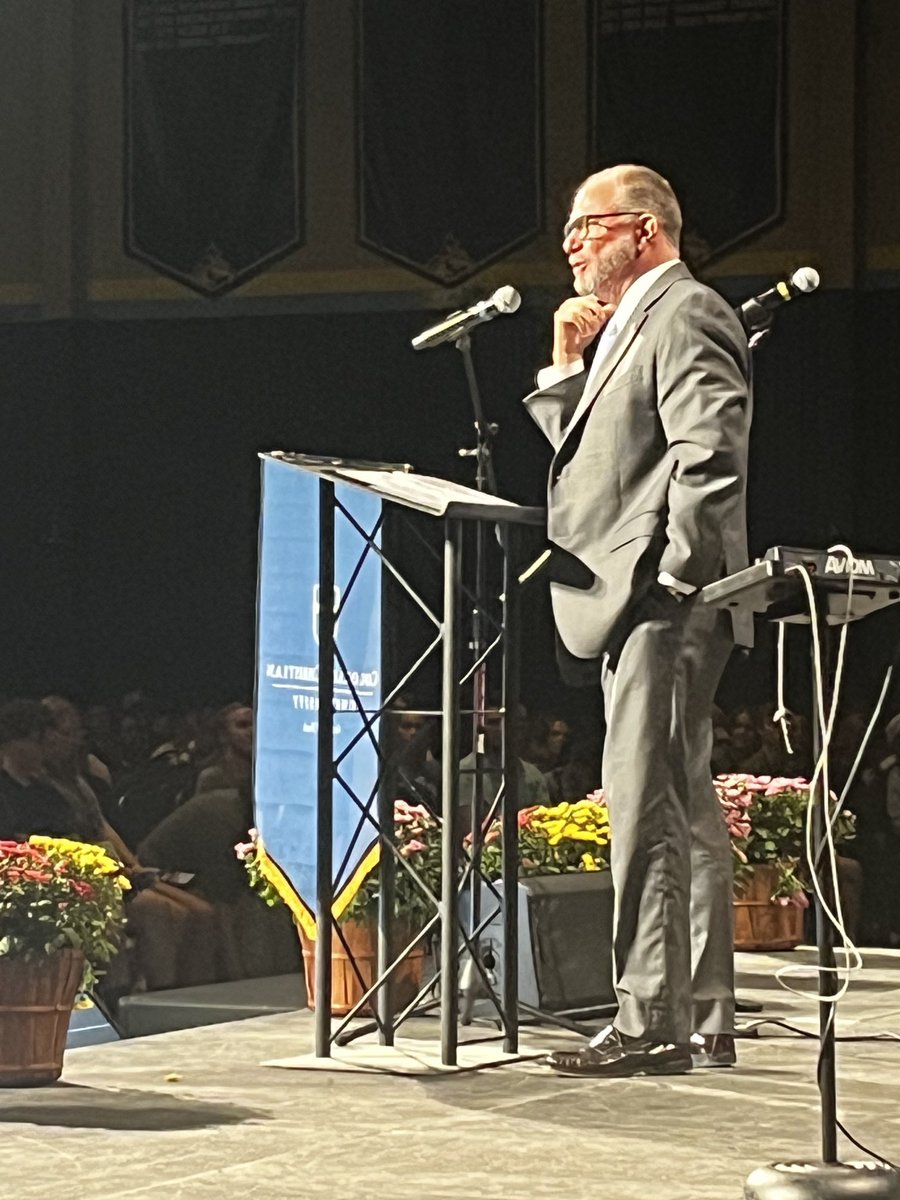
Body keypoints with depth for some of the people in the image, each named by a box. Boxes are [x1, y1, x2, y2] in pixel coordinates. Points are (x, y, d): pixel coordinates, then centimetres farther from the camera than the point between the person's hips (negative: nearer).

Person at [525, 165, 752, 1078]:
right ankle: (702, 1020, 16)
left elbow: (710, 455, -20)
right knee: (683, 810, 12)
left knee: (647, 810, -12)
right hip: (635, 607, 11)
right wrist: (568, 366, 10)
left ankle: (652, 1026, -12)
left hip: (662, 606, -11)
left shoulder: (683, 317, -9)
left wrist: (675, 580, -19)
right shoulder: (634, 325, 22)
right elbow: (583, 449, 21)